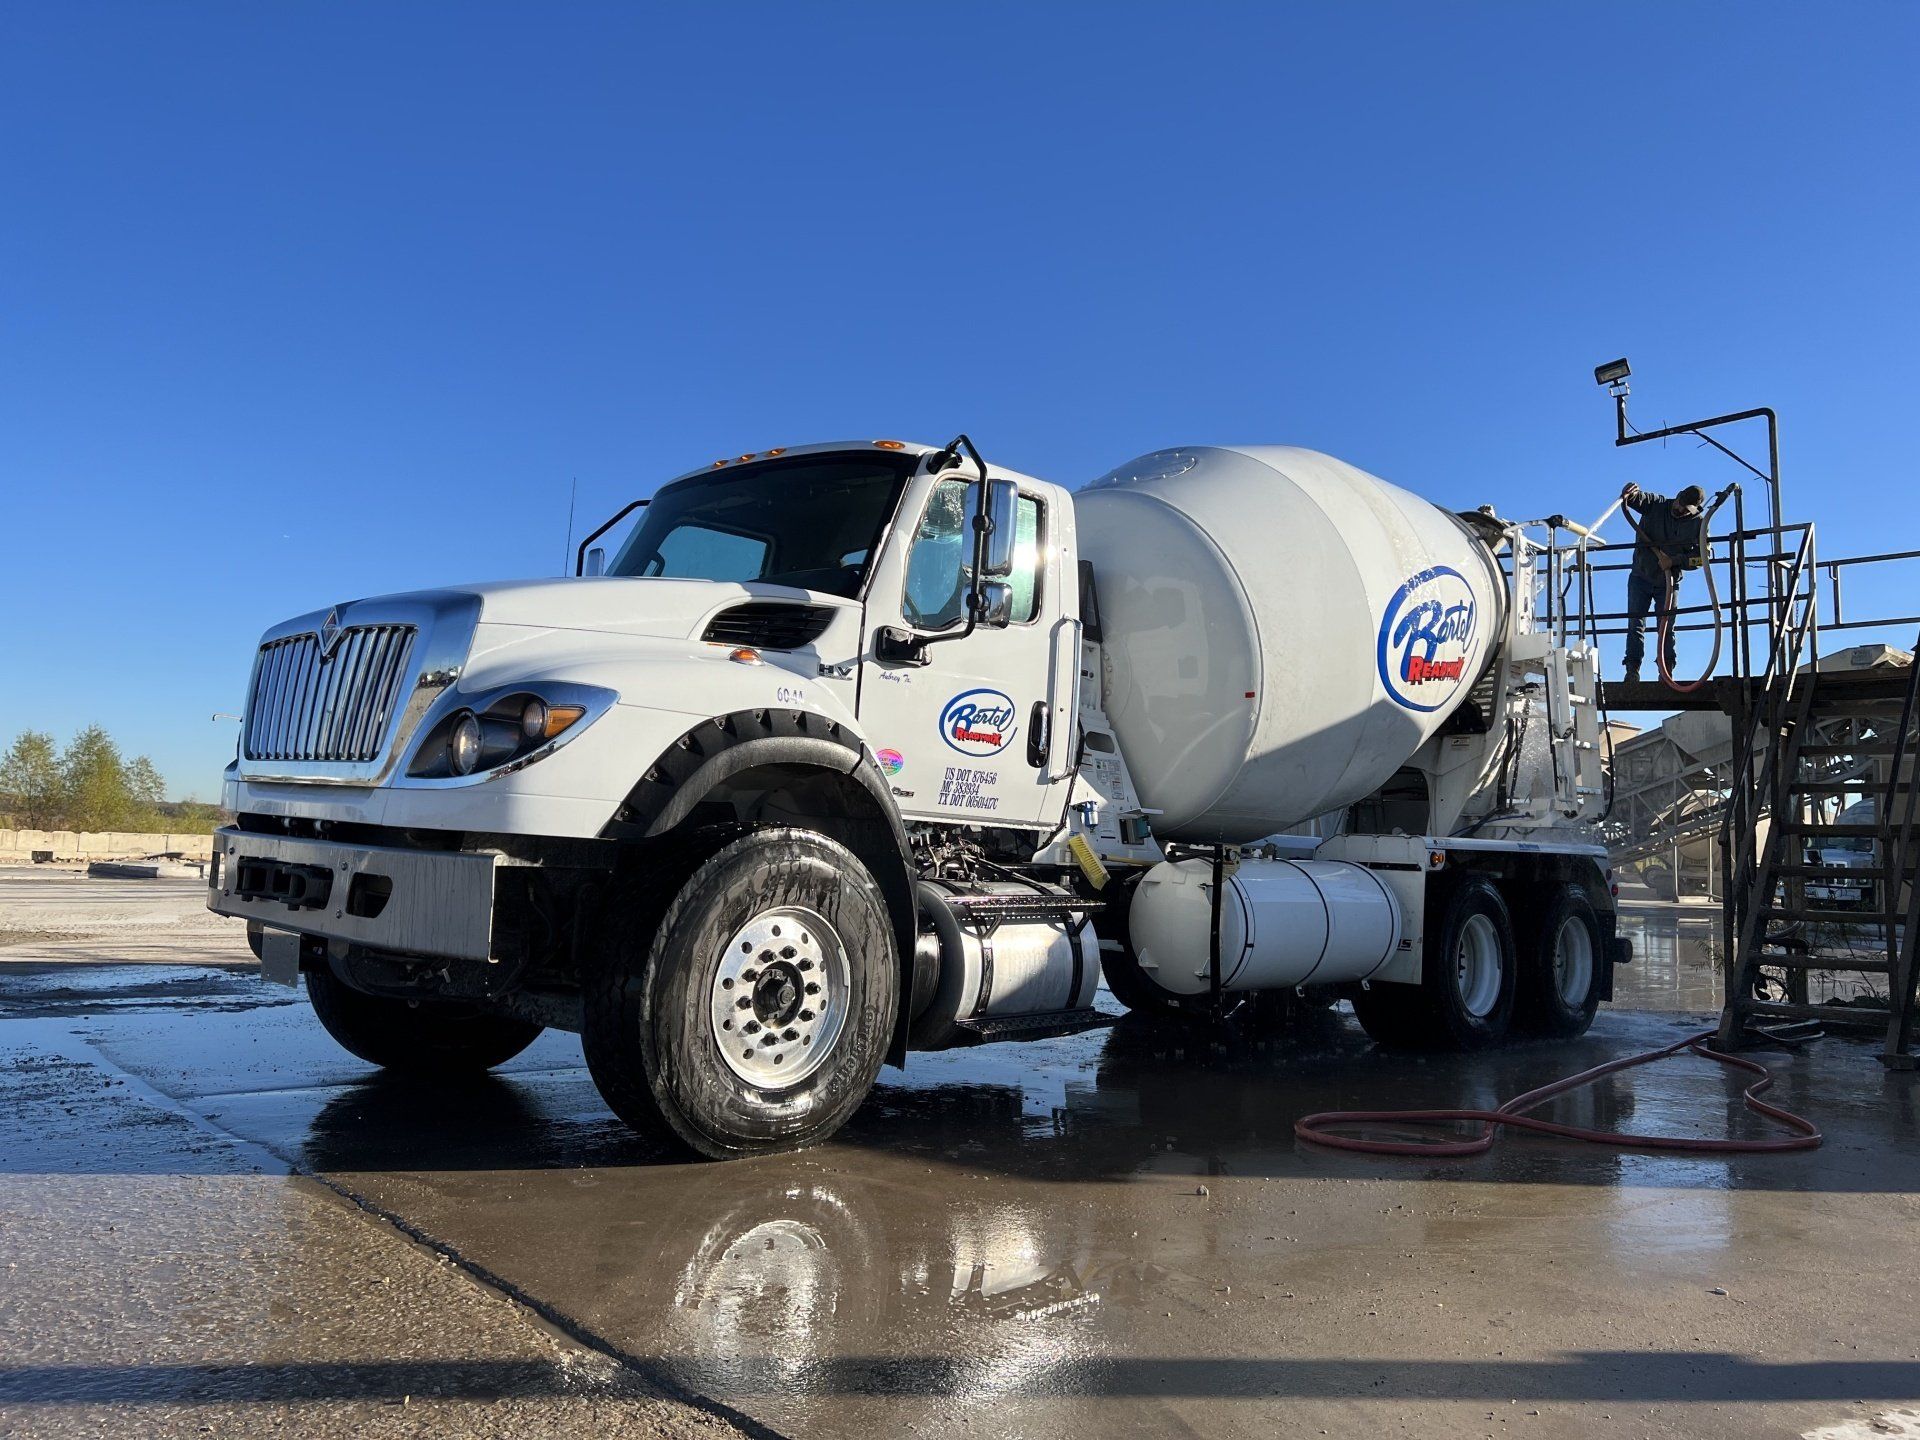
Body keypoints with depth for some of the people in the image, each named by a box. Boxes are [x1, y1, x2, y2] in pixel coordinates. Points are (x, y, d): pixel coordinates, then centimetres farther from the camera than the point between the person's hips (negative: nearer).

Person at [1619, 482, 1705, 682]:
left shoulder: (1698, 524, -5)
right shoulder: (1656, 505, -4)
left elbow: (1700, 557, -9)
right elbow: (1635, 497, -17)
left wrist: (1674, 561, -23)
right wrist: (1629, 494, -41)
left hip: (1668, 583, 0)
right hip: (1640, 577, 0)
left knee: (1666, 628, -1)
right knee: (1635, 625, -3)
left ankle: (1666, 672, 1)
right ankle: (1632, 671, -4)